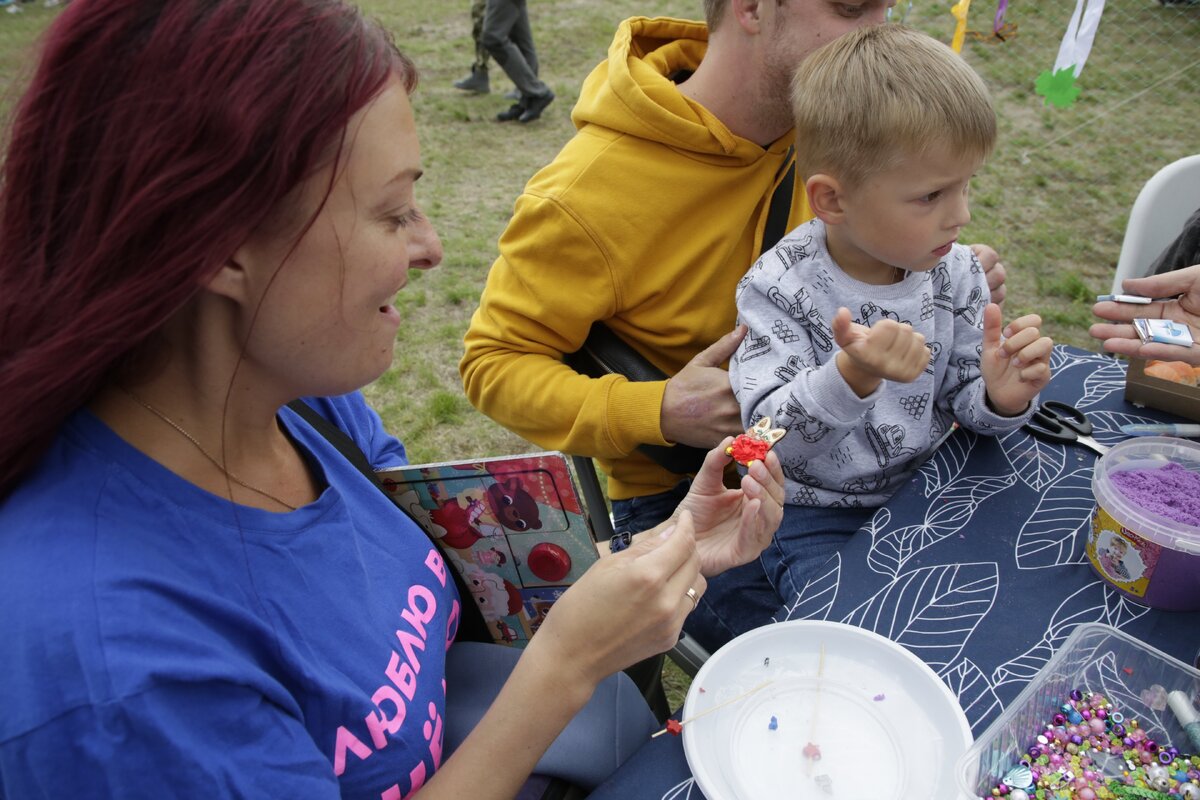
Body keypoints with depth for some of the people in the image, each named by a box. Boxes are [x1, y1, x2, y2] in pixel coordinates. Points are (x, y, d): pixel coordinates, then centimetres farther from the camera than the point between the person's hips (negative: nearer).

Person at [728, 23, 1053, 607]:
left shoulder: (956, 271, -3)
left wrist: (1000, 399, -20)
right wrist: (852, 377, -40)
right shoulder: (780, 289, -19)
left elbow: (964, 404, 3)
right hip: (815, 517, -5)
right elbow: (771, 439, -25)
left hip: (926, 493, 5)